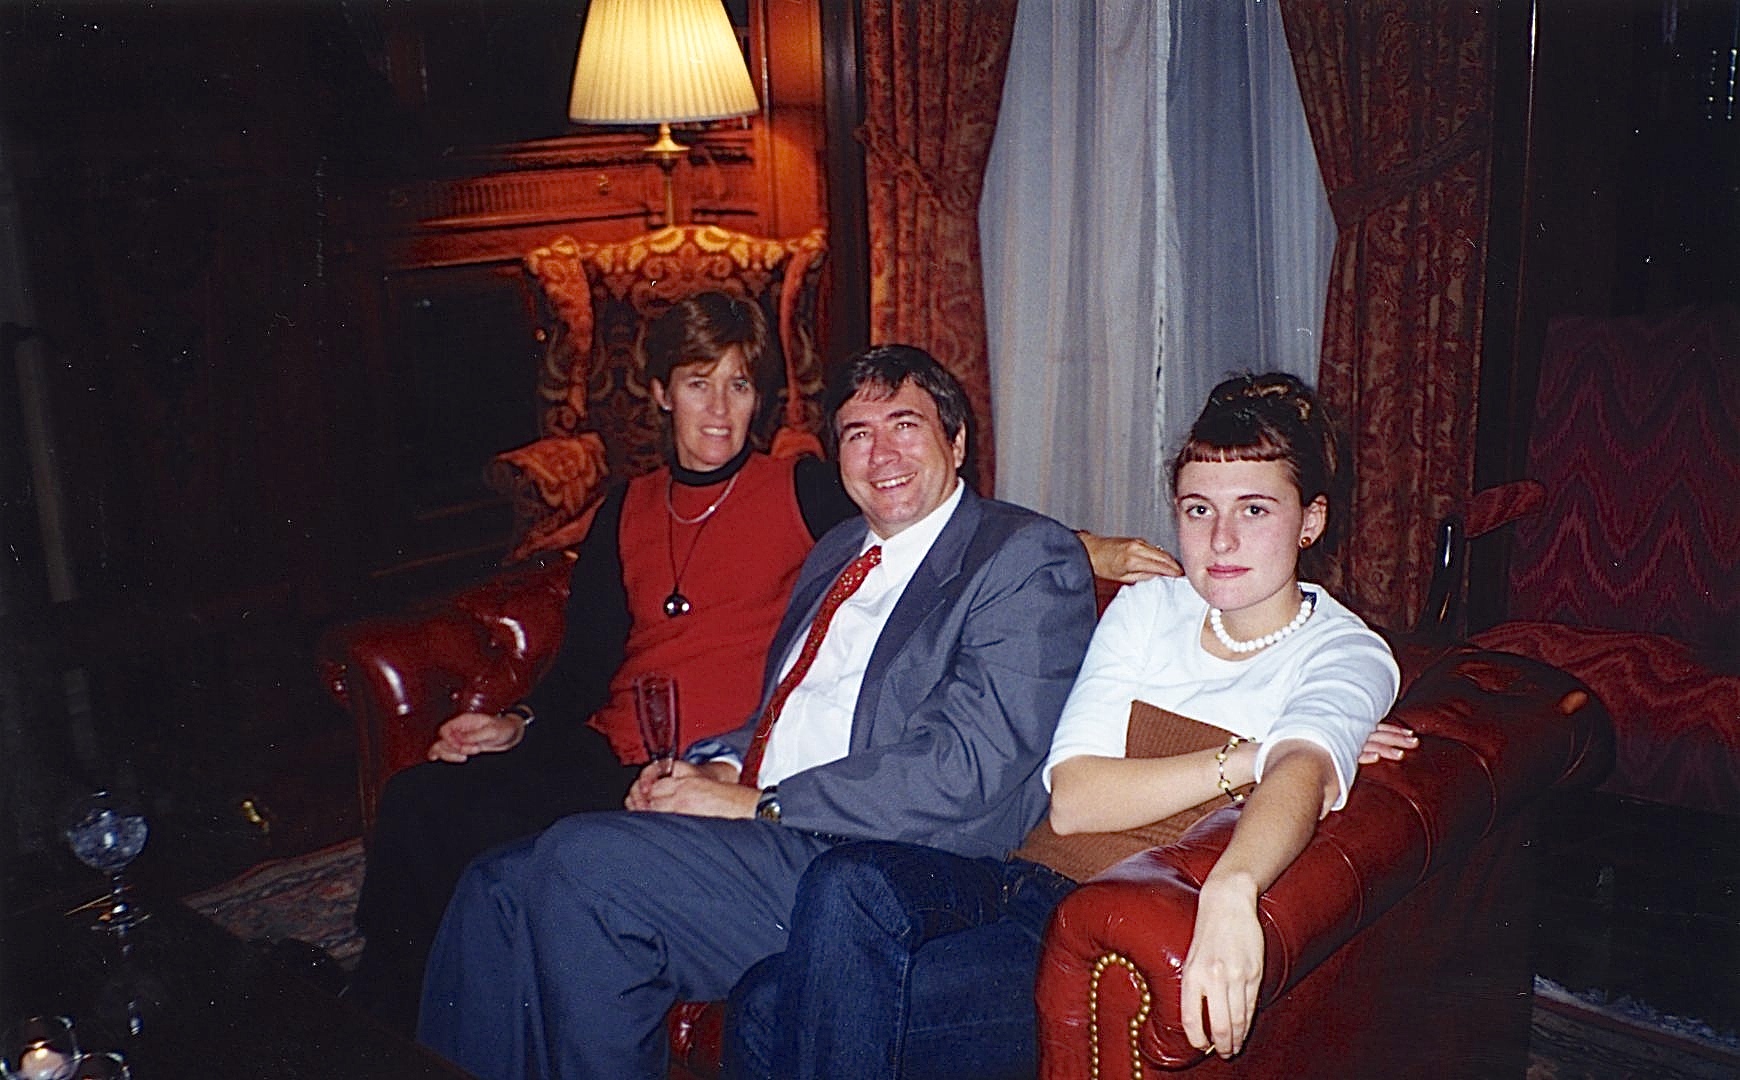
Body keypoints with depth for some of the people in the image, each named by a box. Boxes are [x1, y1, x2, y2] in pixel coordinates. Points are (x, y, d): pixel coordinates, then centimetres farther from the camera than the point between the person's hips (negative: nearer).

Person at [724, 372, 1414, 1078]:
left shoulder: (1349, 655, 1)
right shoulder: (1147, 609, 13)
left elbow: (1304, 771, -25)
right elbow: (1070, 799, -1)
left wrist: (1230, 890, -45)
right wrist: (1245, 758, -12)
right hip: (1040, 884, 5)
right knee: (848, 883, -26)